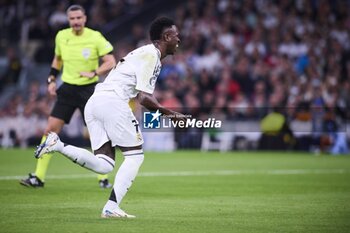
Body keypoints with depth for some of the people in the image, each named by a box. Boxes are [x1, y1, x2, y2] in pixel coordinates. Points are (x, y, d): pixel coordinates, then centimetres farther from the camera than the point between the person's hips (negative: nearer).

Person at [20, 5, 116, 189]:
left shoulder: (95, 37, -9)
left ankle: (103, 178, 10)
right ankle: (38, 178, -1)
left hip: (89, 90, -3)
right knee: (50, 129, -5)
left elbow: (111, 62, -10)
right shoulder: (61, 36, 2)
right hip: (67, 89, 3)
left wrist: (94, 73, -23)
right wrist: (52, 79, 9)